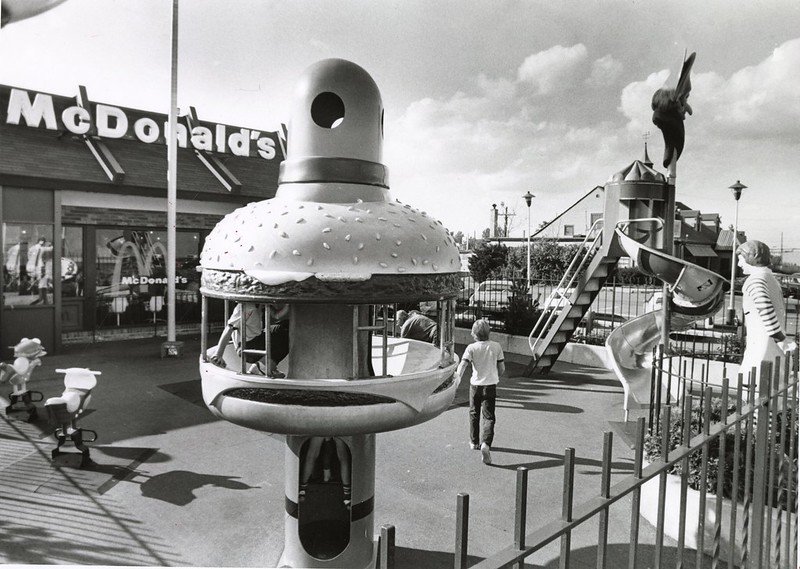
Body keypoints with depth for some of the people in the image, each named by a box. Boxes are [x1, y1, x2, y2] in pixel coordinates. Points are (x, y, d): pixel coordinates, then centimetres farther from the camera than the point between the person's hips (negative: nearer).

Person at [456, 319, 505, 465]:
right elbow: (502, 369, 5)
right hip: (491, 385, 0)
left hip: (475, 385, 0)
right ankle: (486, 444, -21)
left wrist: (458, 375, -26)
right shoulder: (496, 346, 0)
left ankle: (474, 442, 33)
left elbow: (463, 363, -21)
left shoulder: (472, 347, -6)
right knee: (488, 417, 0)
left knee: (474, 414, 19)